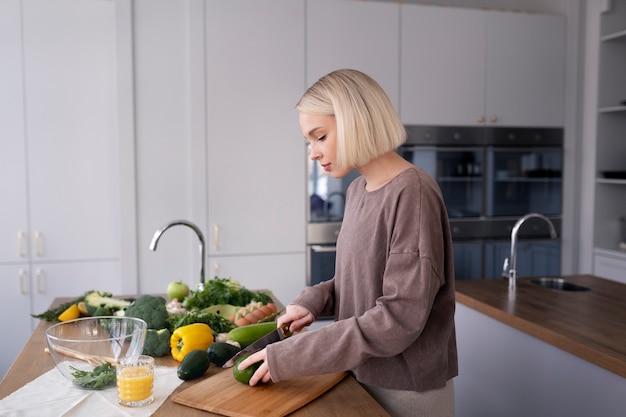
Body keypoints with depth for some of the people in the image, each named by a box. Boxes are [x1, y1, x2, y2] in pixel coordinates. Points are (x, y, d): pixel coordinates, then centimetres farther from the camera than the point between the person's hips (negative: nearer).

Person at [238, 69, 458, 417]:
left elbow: (399, 318, -24)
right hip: (362, 376, 7)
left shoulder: (413, 192, -21)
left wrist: (289, 357, -22)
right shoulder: (357, 191, 3)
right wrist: (314, 300, -7)